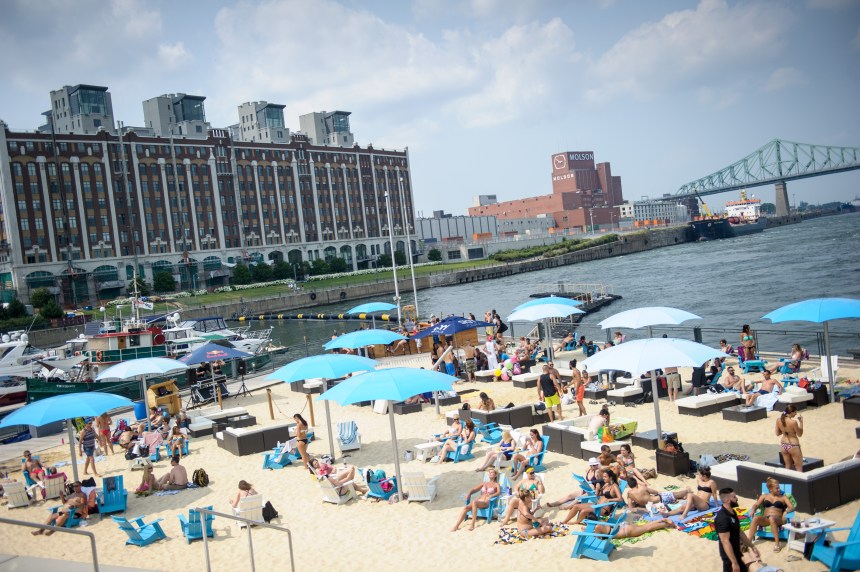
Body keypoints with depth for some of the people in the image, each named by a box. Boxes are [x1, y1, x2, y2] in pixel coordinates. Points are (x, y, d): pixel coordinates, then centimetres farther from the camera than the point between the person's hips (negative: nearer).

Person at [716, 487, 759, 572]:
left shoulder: (732, 513, 5)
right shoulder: (722, 518, -27)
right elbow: (725, 542, -27)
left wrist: (752, 547, 18)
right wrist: (734, 562, -26)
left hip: (736, 553, 10)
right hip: (730, 556, -10)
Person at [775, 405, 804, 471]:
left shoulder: (778, 420, -5)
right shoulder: (793, 422, -23)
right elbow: (800, 434, -8)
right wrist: (801, 422, -4)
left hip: (783, 445, 6)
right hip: (793, 445, -6)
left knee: (787, 467, 19)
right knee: (799, 468, 9)